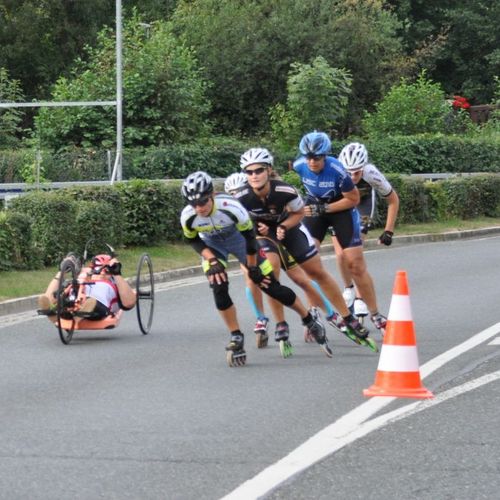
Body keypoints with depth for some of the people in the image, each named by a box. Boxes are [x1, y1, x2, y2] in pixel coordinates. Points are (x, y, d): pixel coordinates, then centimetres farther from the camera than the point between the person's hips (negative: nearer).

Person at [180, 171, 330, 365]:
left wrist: (252, 267, -12)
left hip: (238, 239, -2)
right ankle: (236, 338, -2)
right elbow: (193, 240, -9)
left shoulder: (231, 208, -39)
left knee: (269, 285, -3)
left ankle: (311, 322, 14)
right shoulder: (188, 217, -31)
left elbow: (249, 235, -22)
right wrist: (211, 260, -23)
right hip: (212, 245, 2)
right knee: (219, 287, -20)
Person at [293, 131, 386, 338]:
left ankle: (375, 315, 10)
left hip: (341, 209, -3)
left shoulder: (337, 171, -32)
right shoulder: (299, 166, -20)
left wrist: (323, 209, -27)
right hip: (314, 208, 3)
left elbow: (353, 199, -21)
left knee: (356, 264, -4)